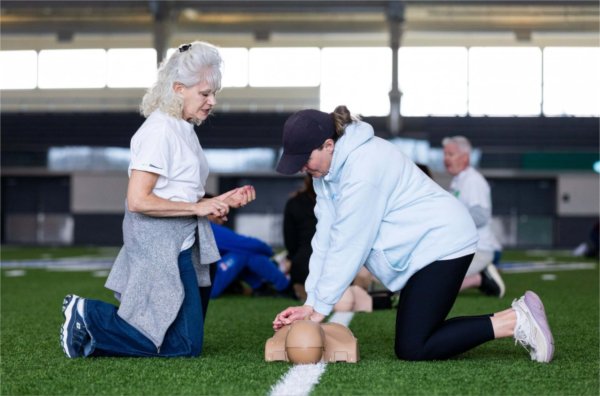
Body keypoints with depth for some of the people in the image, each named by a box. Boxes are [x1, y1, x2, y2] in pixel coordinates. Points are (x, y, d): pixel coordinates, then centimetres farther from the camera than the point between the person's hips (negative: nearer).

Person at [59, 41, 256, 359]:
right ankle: (87, 316, -3)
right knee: (183, 346, -8)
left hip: (181, 245, 10)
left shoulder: (182, 129, 14)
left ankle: (85, 312, 13)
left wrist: (220, 202, 4)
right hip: (160, 245, -10)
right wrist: (198, 207, -16)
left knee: (187, 340, 14)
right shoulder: (159, 130, -16)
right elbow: (138, 200, -22)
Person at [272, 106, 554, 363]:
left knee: (411, 349, -12)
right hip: (424, 247, 10)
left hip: (442, 243, -10)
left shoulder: (363, 167, -24)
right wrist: (310, 303, -4)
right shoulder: (329, 168, 5)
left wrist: (321, 307, -15)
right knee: (416, 340, 7)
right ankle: (517, 317, 11)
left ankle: (516, 320, -9)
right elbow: (326, 234, 2)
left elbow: (347, 244, -22)